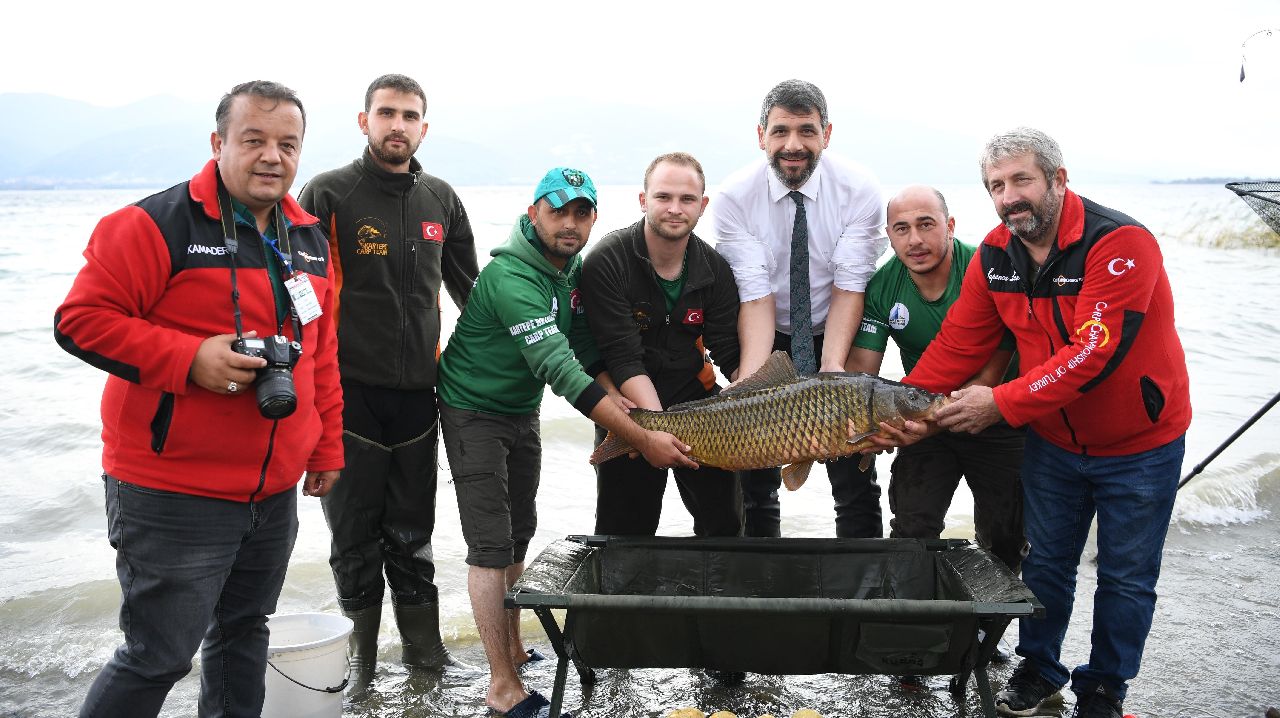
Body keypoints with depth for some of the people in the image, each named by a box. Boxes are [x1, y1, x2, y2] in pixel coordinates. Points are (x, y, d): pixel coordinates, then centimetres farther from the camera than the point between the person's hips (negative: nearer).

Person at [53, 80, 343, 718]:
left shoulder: (310, 240, 10)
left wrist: (326, 449, 15)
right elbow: (81, 319, -14)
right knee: (159, 656, -1)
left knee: (244, 633, 20)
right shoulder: (159, 224, -12)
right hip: (173, 495, -7)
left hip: (275, 493, 7)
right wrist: (189, 358, -24)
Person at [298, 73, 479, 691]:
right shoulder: (328, 194, -5)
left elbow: (471, 291, 19)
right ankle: (359, 655, 22)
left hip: (417, 393, 4)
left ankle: (423, 646, 27)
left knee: (413, 533, 14)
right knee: (356, 534, 6)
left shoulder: (440, 200, 9)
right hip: (348, 392, -3)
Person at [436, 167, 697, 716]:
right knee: (492, 544, -8)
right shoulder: (512, 276, -29)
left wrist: (625, 413, -14)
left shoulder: (575, 269, -2)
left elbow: (588, 353, 3)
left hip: (523, 410, 8)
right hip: (474, 411, -8)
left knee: (519, 534, 15)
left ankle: (513, 650, 30)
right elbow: (562, 371, -36)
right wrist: (642, 440, -38)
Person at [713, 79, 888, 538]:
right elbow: (756, 297, -21)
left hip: (834, 336, 0)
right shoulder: (734, 198, -16)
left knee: (856, 480, -2)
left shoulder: (859, 190, -15)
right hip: (767, 341, 0)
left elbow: (849, 286, -18)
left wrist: (832, 366, -32)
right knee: (757, 482, 3)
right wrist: (749, 379, -34)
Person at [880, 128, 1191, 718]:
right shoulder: (996, 255, -7)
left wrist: (1002, 403, -33)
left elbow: (1094, 353, -34)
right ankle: (1039, 668, 36)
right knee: (1045, 563, 16)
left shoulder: (1120, 243, -27)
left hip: (1140, 445, -4)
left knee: (1126, 578, 9)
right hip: (1052, 441, 5)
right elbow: (957, 342, -6)